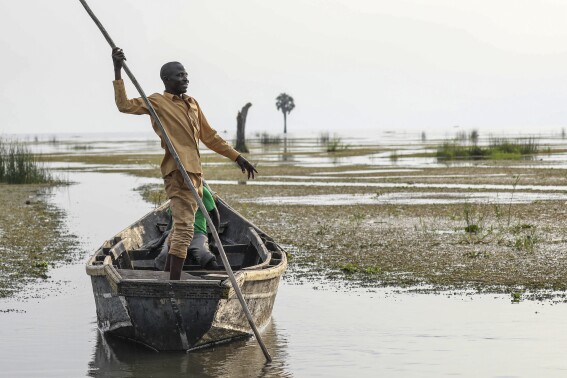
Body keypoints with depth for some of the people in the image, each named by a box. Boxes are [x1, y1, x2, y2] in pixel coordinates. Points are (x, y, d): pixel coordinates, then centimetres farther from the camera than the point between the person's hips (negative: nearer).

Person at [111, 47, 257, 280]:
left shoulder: (192, 104, 21)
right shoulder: (157, 102, -1)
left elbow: (209, 136, 27)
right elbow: (125, 105, -13)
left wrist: (237, 157, 25)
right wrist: (118, 72, -19)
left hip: (194, 173, 9)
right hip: (178, 173, -9)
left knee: (181, 227, 15)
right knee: (184, 228, -17)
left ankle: (168, 277, 25)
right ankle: (174, 283, -20)